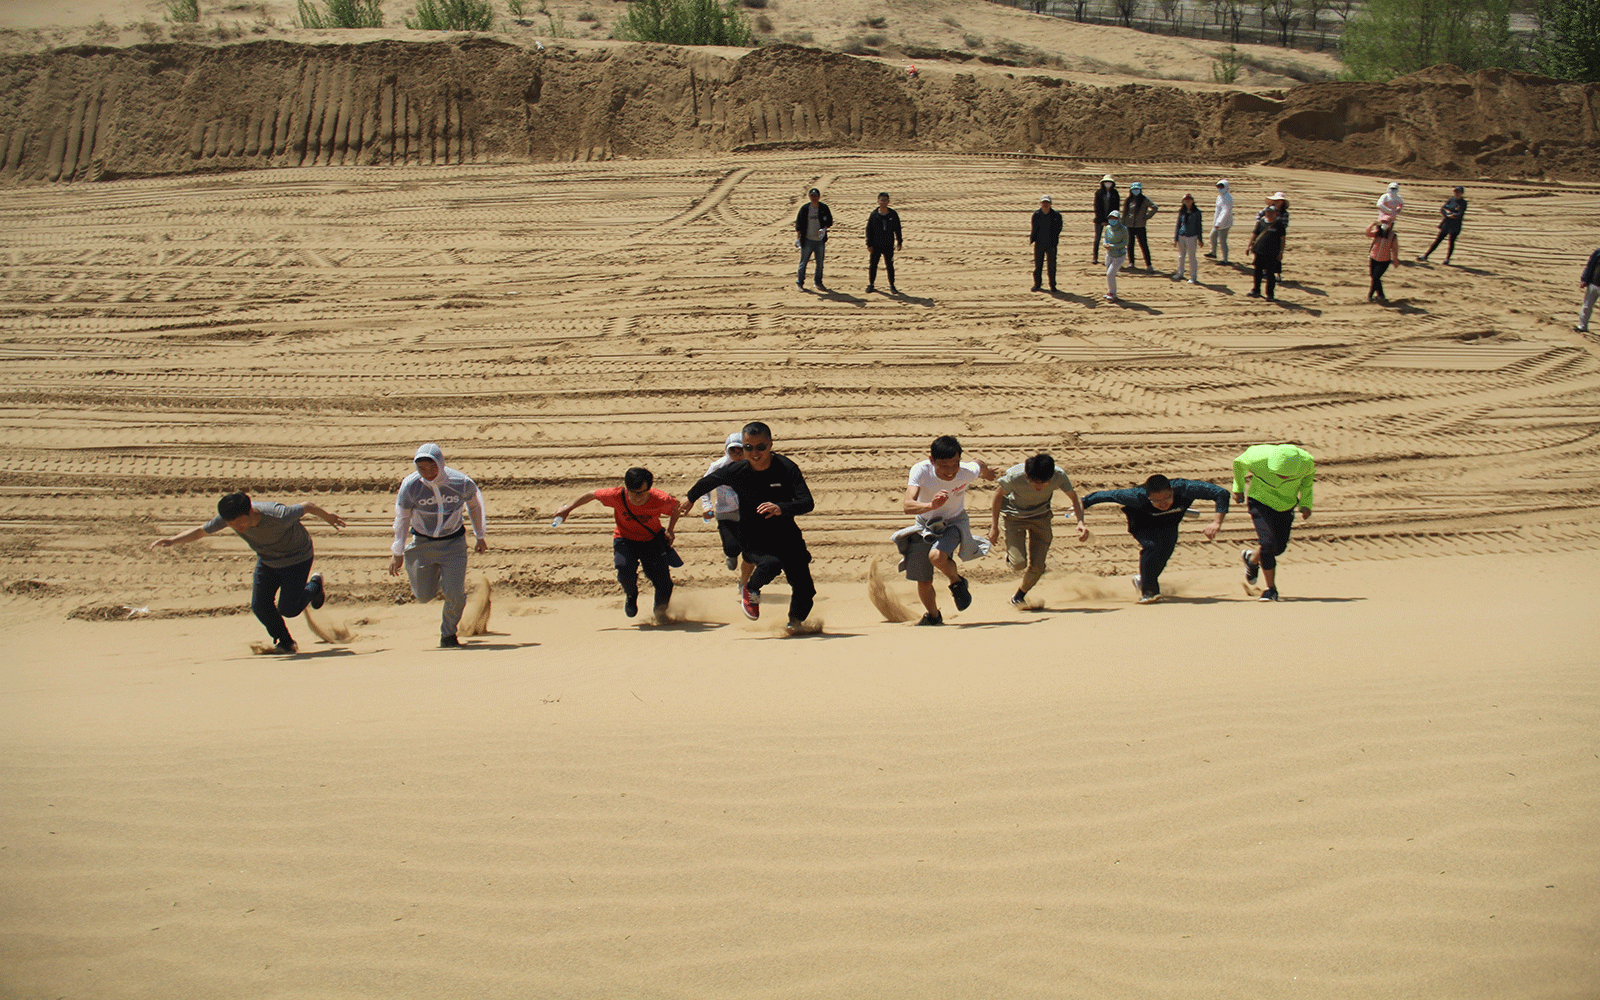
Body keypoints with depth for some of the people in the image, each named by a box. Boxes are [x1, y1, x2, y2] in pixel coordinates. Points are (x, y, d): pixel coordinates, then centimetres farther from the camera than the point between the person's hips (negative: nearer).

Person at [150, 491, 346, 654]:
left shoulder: (278, 516, -41)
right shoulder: (229, 516, -26)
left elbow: (307, 506, -22)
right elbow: (200, 531, -12)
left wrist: (328, 517, -2)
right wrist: (172, 541, -28)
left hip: (296, 557, -5)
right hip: (267, 559, 5)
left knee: (288, 609, -7)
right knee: (260, 605, -6)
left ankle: (314, 585, 24)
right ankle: (286, 643, 14)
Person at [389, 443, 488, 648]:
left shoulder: (462, 483, -19)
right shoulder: (410, 486, -18)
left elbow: (475, 505, 3)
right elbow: (402, 518, -4)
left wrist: (480, 536, 11)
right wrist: (397, 553, 0)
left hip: (454, 542, -1)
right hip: (422, 543, 1)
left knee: (455, 594, -10)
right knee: (424, 596, 6)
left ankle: (448, 633, 17)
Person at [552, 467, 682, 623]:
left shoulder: (660, 500, -27)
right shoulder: (616, 495, -26)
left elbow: (676, 507, -3)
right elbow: (592, 495, -6)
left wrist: (670, 531, -9)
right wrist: (567, 509, 3)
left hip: (652, 540, 0)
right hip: (625, 539, 0)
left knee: (664, 586, -14)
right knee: (625, 570, -31)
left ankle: (659, 612, 23)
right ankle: (631, 595, 9)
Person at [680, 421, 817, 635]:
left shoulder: (786, 468, -15)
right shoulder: (736, 471, -10)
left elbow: (807, 502, -22)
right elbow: (709, 480, 12)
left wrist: (781, 508, -40)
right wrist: (690, 498, 28)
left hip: (786, 535, 1)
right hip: (753, 540, -1)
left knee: (805, 592, -4)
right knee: (771, 563, -33)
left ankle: (795, 621, 32)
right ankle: (750, 591, 1)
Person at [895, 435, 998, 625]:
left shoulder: (968, 471, -28)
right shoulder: (920, 471, -32)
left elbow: (981, 467, -2)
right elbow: (907, 506, -44)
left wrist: (988, 474, 22)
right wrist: (931, 505, -63)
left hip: (954, 522, -1)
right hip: (926, 524, 1)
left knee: (937, 556, -31)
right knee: (923, 583, 4)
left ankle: (957, 582, 1)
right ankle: (933, 616, 36)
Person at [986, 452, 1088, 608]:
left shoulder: (1059, 475, -29)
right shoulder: (1014, 476, -34)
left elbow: (1074, 499, -14)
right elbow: (999, 495, -14)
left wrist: (1081, 523, -31)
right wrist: (994, 527, -9)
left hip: (1041, 517, 2)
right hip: (1014, 516, -2)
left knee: (1037, 567, -2)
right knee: (1019, 563, -17)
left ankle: (1020, 595, 29)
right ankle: (1010, 555, 21)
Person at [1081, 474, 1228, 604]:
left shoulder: (1185, 489, -38)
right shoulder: (1138, 496, -39)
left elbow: (1221, 493, -34)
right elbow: (1108, 495, -29)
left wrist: (1217, 522, -43)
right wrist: (1082, 504, -22)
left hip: (1169, 525, 3)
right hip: (1144, 526, -3)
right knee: (1151, 547, -28)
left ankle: (1142, 581, 24)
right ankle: (1148, 592, -12)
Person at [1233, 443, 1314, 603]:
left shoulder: (1306, 462, -29)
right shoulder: (1257, 459, -34)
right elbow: (1238, 463, -9)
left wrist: (1306, 503, -5)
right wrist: (1238, 488, 5)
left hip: (1286, 506, 3)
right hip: (1261, 503, -3)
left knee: (1279, 547, 10)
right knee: (1268, 543, -16)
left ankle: (1252, 558, 41)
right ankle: (1271, 589, 2)